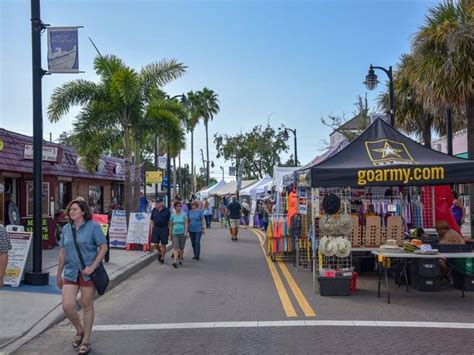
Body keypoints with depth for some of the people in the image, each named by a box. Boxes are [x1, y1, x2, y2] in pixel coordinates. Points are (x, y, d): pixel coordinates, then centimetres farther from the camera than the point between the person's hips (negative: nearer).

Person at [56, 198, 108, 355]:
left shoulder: (93, 226, -7)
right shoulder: (66, 229, 7)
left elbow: (103, 247, -8)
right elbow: (63, 252, 14)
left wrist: (92, 267, -16)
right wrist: (59, 274, 16)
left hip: (88, 273, -4)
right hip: (71, 273, 4)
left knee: (87, 306, 6)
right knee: (67, 306, -6)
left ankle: (86, 341, 22)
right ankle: (79, 330, 24)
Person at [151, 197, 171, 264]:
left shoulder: (166, 210, -3)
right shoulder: (154, 210, 6)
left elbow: (169, 221, 1)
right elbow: (152, 220, 13)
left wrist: (169, 230, -1)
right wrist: (151, 229, 9)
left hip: (164, 229, -3)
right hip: (155, 228, 3)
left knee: (163, 244, 1)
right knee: (156, 244, 3)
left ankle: (162, 258, 13)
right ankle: (160, 253, 32)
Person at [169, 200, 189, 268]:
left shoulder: (184, 214, 0)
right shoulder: (172, 215, 4)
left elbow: (186, 224, -3)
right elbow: (170, 225, 8)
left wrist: (186, 232, -15)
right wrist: (170, 234, 7)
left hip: (182, 233, 0)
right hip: (175, 233, 0)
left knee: (181, 247, 10)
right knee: (175, 247, -11)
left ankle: (180, 259, 28)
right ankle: (175, 261, -20)